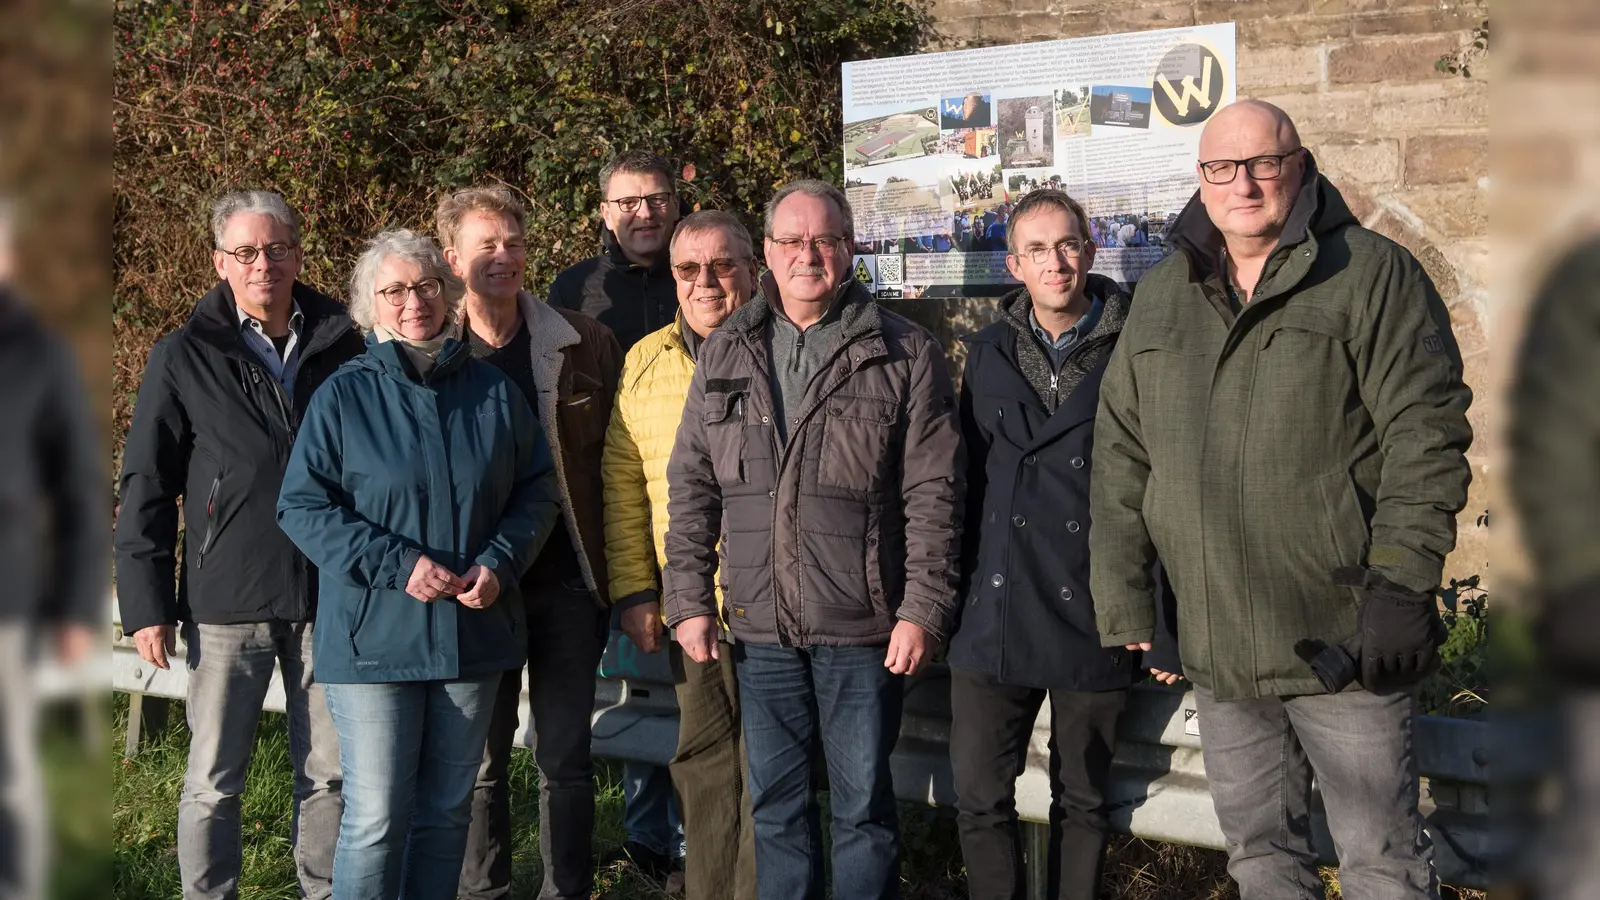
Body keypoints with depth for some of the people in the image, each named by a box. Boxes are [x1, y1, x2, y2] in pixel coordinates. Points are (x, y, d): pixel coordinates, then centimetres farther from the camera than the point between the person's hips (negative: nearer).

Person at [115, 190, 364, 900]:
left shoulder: (342, 346, 5)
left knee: (330, 775, 10)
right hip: (226, 601, -2)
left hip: (328, 599, 2)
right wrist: (146, 604, -4)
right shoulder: (185, 357, 0)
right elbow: (145, 487, 1)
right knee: (214, 783, 5)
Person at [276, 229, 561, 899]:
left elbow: (537, 491, 11)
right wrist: (396, 565, -16)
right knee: (376, 818, -4)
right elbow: (301, 506, -6)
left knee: (447, 812, 14)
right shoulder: (344, 395, -3)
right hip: (375, 636, -3)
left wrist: (500, 563, -7)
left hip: (473, 632, 4)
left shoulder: (495, 391, 6)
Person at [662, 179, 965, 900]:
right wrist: (689, 599, 3)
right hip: (760, 624, 3)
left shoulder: (905, 354, -2)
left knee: (864, 803, 7)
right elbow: (691, 488, 10)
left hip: (862, 626, -3)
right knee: (775, 800, 13)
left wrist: (922, 610, -10)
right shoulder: (725, 354, 9)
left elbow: (933, 495, -5)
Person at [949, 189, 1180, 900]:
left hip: (1094, 623, -3)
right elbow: (967, 484, 11)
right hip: (994, 621, 3)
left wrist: (1169, 628, -8)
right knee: (980, 800, 3)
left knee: (1082, 803, 11)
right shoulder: (989, 354, 6)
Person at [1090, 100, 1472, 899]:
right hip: (1217, 652, 5)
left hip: (1344, 644, -5)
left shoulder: (1374, 276, -4)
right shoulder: (1160, 299, 11)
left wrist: (1401, 586, -16)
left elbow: (1427, 435, -9)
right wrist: (1122, 598, 7)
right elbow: (1120, 456, 12)